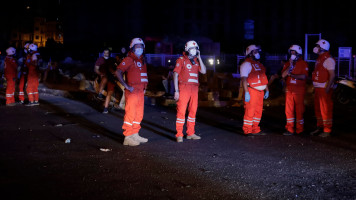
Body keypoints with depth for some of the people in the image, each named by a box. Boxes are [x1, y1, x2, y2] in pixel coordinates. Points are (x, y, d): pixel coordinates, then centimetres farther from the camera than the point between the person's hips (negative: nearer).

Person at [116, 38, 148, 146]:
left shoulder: (142, 60, 19)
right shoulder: (128, 59, -7)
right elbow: (118, 72, -17)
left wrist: (144, 87, 18)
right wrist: (126, 86, -19)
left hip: (140, 91, 9)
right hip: (132, 91, -9)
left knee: (138, 114, 13)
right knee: (130, 114, -8)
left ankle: (135, 135, 23)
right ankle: (128, 138, -5)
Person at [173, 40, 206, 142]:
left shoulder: (196, 60, 15)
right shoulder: (181, 60, 0)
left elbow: (203, 71, 3)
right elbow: (175, 75, -3)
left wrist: (199, 58, 1)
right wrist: (176, 90, -10)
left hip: (194, 88, 6)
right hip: (184, 88, -6)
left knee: (193, 111, 9)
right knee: (181, 111, -7)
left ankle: (190, 133, 18)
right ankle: (179, 135, -3)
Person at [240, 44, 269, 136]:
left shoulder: (259, 64, 19)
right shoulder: (246, 64, -8)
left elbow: (264, 78, 23)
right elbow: (244, 79, -14)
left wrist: (267, 90, 18)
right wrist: (246, 93, -21)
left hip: (260, 91, 8)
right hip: (252, 91, -8)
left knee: (258, 111, 11)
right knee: (250, 111, -7)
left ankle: (255, 129, 20)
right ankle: (247, 131, 0)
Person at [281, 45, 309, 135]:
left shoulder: (303, 64, -1)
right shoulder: (287, 64, 13)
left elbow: (304, 76, -13)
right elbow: (283, 75, 0)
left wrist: (291, 75, -9)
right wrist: (290, 66, -10)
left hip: (299, 90, -4)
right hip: (289, 90, 4)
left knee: (299, 110, 0)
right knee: (289, 110, 4)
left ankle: (299, 129, 9)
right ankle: (290, 129, 10)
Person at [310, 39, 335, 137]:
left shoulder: (328, 59, -13)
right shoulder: (319, 59, 17)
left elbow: (332, 75, -18)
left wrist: (328, 88, -23)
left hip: (325, 88, -10)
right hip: (318, 88, 10)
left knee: (325, 109, -6)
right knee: (318, 108, 15)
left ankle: (327, 130, 0)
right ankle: (319, 127, 25)